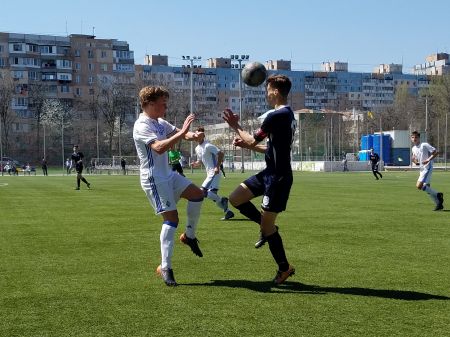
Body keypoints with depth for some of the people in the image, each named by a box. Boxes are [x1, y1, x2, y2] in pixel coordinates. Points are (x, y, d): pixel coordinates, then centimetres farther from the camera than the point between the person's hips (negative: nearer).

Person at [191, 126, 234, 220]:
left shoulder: (208, 146, -12)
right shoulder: (197, 148, 15)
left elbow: (220, 153, -18)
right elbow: (200, 162, 24)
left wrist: (217, 167, -23)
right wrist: (195, 164, 2)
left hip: (214, 173, -9)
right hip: (209, 174, 9)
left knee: (203, 191, -19)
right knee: (213, 196, 8)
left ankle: (222, 200, -11)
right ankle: (228, 212, 14)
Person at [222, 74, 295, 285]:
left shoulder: (275, 116, -20)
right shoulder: (288, 115, 12)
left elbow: (253, 141, -13)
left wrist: (235, 127, 2)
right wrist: (245, 144, 14)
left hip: (278, 177, -10)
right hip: (271, 173, 10)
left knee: (266, 225, 0)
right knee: (235, 198, 10)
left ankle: (284, 268, 15)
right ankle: (267, 227, 19)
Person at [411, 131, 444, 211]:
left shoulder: (424, 145, -12)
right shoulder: (413, 149, 11)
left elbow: (436, 152, -13)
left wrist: (428, 160, -22)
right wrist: (415, 161, 2)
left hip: (427, 168, -9)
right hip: (422, 169, 9)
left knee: (419, 186, -18)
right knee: (426, 187, 10)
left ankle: (437, 195, -3)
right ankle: (438, 203, 20)